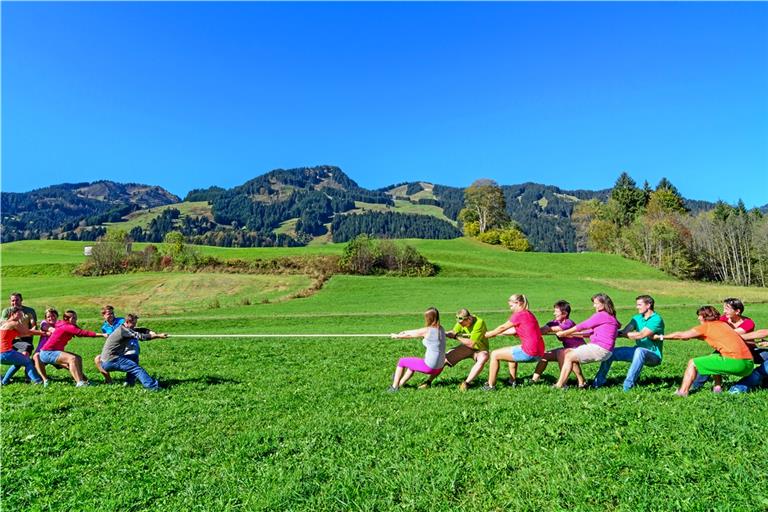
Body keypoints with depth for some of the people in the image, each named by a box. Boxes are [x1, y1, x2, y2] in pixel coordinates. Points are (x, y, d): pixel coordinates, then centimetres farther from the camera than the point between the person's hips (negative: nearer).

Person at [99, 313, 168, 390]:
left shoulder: (125, 329, 14)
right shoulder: (123, 330, -15)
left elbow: (140, 330, 8)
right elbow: (140, 336, -22)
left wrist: (150, 332, -13)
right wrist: (158, 336, -24)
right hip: (110, 361, -10)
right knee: (137, 368, -17)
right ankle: (154, 387, -26)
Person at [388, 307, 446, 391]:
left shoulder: (427, 330, -14)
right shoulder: (440, 329, 6)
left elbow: (409, 335, 2)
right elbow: (417, 331, 20)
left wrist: (396, 336, 20)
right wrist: (405, 331, 28)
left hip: (429, 367, -7)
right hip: (439, 369, 7)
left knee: (401, 361, 14)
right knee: (412, 363, 31)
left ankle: (394, 387, 26)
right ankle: (400, 384, 43)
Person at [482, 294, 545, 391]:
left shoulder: (519, 315, -10)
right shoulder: (528, 314, 17)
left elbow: (502, 328, 0)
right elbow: (514, 331, 23)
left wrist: (487, 335, 13)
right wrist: (495, 333, 26)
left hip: (528, 353, -10)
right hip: (538, 353, 10)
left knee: (494, 355, 1)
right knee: (511, 352, 35)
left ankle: (491, 386, 5)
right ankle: (512, 382, 33)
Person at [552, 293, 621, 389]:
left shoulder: (601, 315, -10)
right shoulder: (609, 317, 21)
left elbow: (582, 326, -7)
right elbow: (592, 332, 21)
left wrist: (564, 333, 1)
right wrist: (573, 334, 19)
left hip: (600, 349, -10)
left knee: (569, 356, -12)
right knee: (568, 352, 6)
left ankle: (559, 385, -12)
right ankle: (581, 383, 7)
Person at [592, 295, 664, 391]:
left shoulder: (657, 319, -15)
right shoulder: (637, 318, 9)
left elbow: (640, 335, -26)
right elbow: (625, 331, -3)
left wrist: (620, 334, -18)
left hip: (653, 356, -8)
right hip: (637, 352, 8)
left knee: (639, 351, -40)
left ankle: (628, 385, -39)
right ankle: (599, 381, 3)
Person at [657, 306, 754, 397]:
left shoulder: (706, 326, 1)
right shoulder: (723, 324, 21)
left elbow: (681, 335, 4)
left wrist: (660, 337, 13)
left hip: (734, 362, -8)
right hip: (749, 365, 8)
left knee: (692, 363, 3)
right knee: (716, 356, 34)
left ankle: (682, 392, 0)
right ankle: (717, 388, 26)